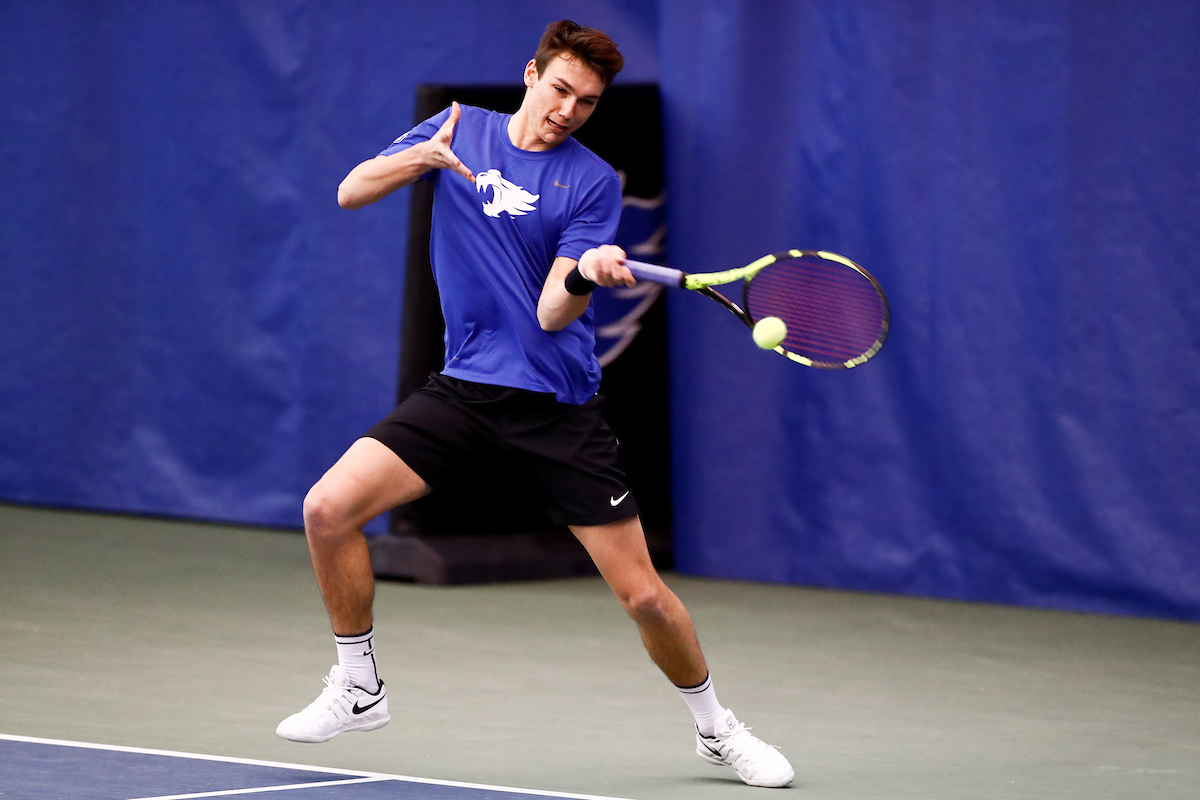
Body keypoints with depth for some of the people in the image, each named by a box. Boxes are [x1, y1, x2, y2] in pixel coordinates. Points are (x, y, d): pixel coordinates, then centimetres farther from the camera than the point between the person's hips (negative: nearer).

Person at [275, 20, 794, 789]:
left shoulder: (592, 182, -6)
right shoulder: (459, 129, 5)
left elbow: (553, 313, -14)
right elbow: (351, 192, 1)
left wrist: (585, 276, -37)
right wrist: (420, 157, -18)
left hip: (556, 401, -3)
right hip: (464, 386, 3)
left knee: (644, 595, -5)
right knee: (329, 509, -15)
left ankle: (717, 728, 20)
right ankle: (358, 689, 4)